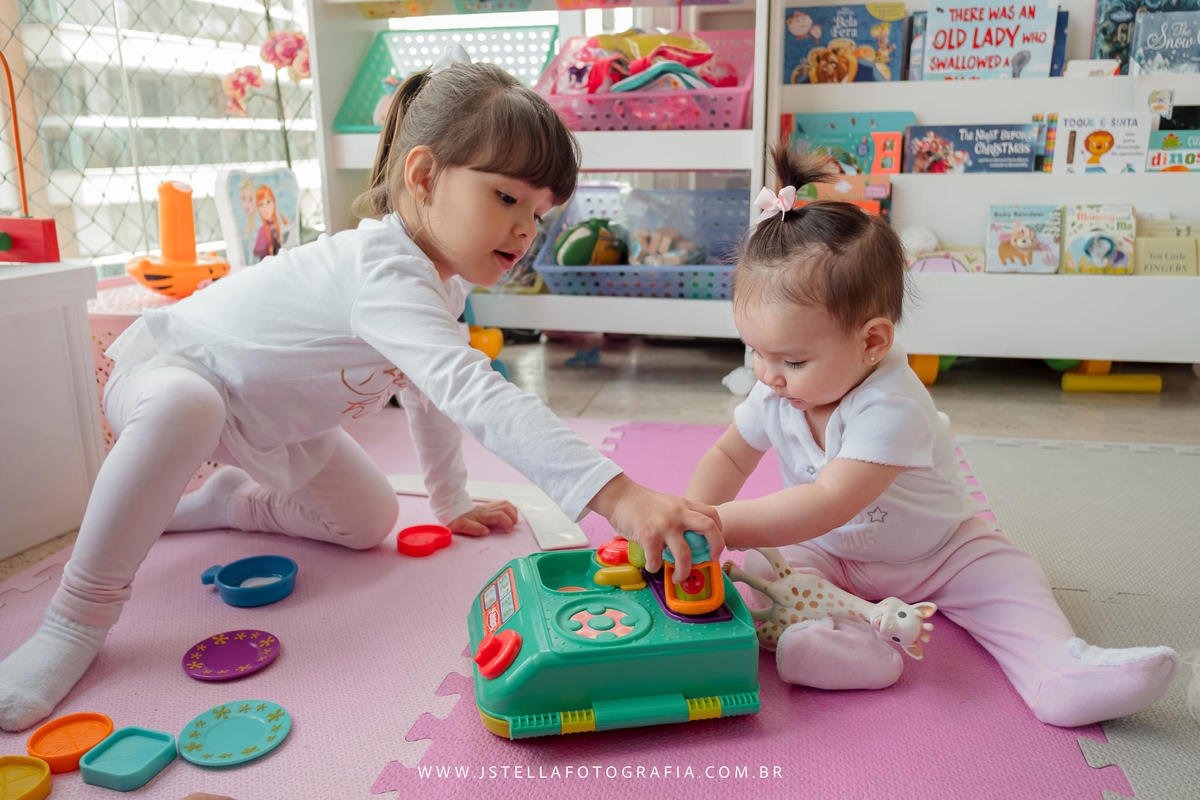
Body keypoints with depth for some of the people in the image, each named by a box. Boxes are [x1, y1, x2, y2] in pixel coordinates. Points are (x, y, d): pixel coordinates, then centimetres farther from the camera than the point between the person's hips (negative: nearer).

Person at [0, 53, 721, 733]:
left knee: (370, 520, 2)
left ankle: (231, 502, 25)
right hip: (163, 367, -8)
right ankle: (78, 621, -23)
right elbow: (475, 394, -54)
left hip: (270, 418, 8)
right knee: (183, 410, -42)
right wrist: (619, 496, -60)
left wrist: (452, 503, 8)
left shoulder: (445, 278, -9)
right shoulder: (385, 273, -41)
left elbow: (432, 393, 5)